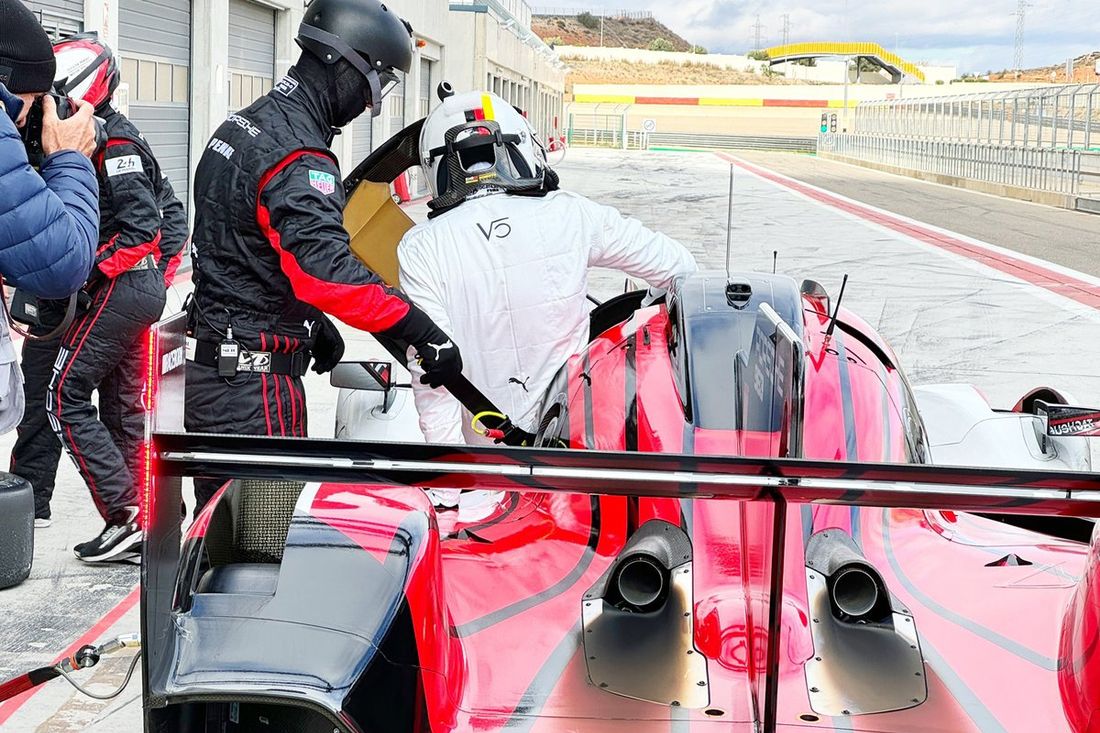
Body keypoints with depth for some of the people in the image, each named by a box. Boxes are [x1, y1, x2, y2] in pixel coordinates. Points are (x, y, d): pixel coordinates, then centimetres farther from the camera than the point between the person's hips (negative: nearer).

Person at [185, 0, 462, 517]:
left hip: (209, 371, 10)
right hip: (258, 383, -10)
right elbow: (327, 269, -33)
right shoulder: (298, 159, -20)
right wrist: (422, 332, -32)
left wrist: (312, 324, 24)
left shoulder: (241, 126, 13)